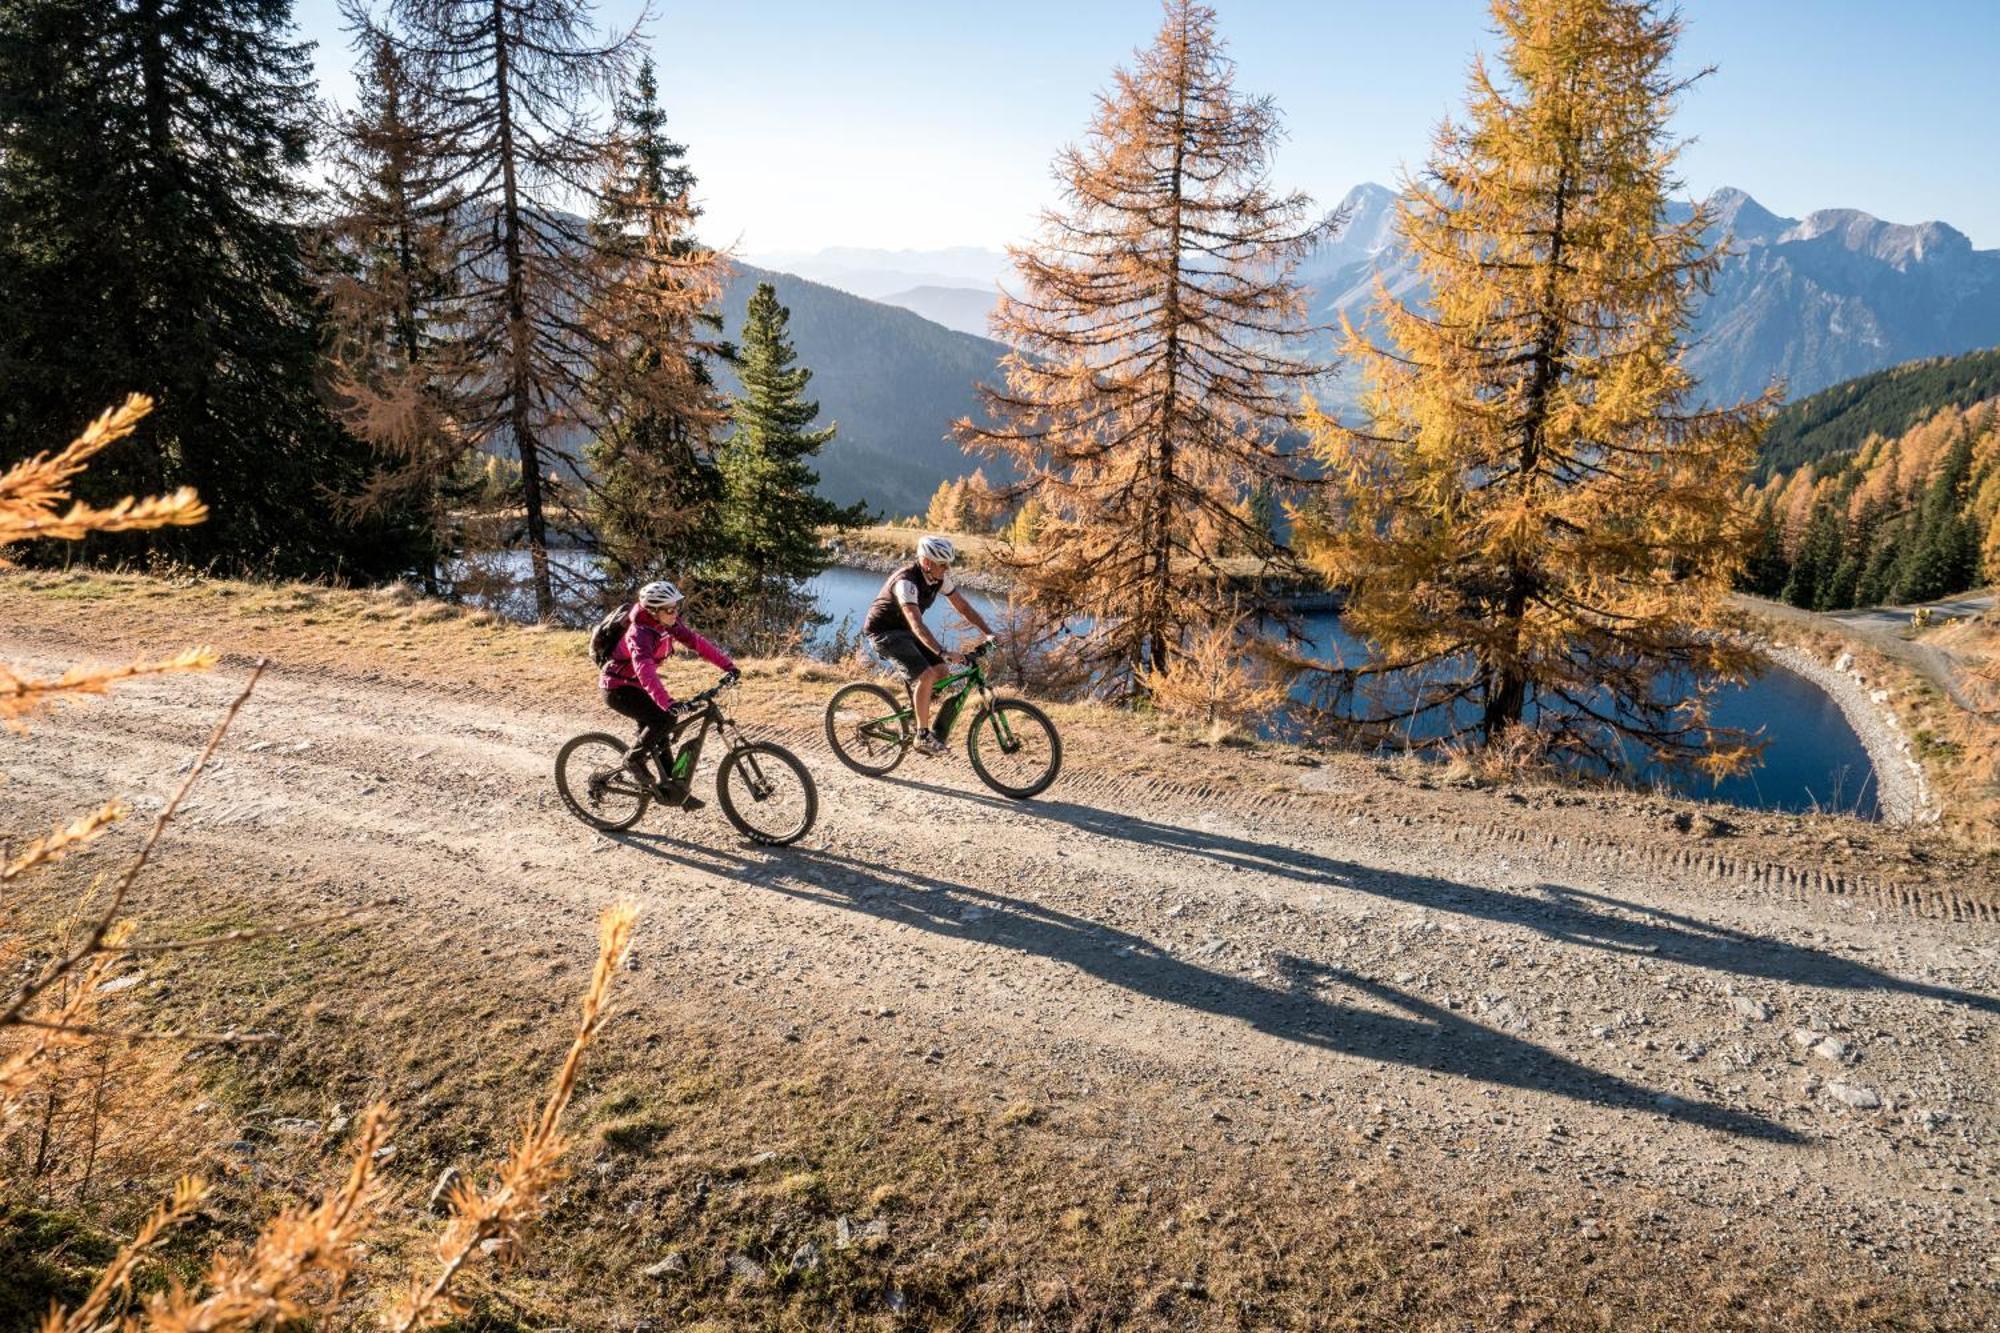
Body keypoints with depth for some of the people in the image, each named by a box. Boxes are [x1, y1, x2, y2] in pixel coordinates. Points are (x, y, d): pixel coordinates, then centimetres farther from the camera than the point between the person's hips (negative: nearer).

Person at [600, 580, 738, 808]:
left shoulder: (667, 625, -7)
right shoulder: (639, 633, -31)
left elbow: (696, 642, -8)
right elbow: (645, 671, -46)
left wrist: (727, 666, -18)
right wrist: (669, 703, -58)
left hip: (635, 686, 8)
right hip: (617, 689, -8)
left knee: (658, 732, 9)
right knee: (664, 719, -24)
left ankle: (669, 788, 19)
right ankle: (633, 758, -3)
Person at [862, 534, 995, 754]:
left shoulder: (939, 578, -6)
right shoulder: (906, 581, -31)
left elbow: (964, 607, 0)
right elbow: (917, 624, -42)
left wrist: (989, 632, -11)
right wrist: (943, 653, -51)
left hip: (903, 629, 8)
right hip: (883, 631, -8)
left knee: (940, 671, -2)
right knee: (926, 675, -21)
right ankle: (922, 735, -11)